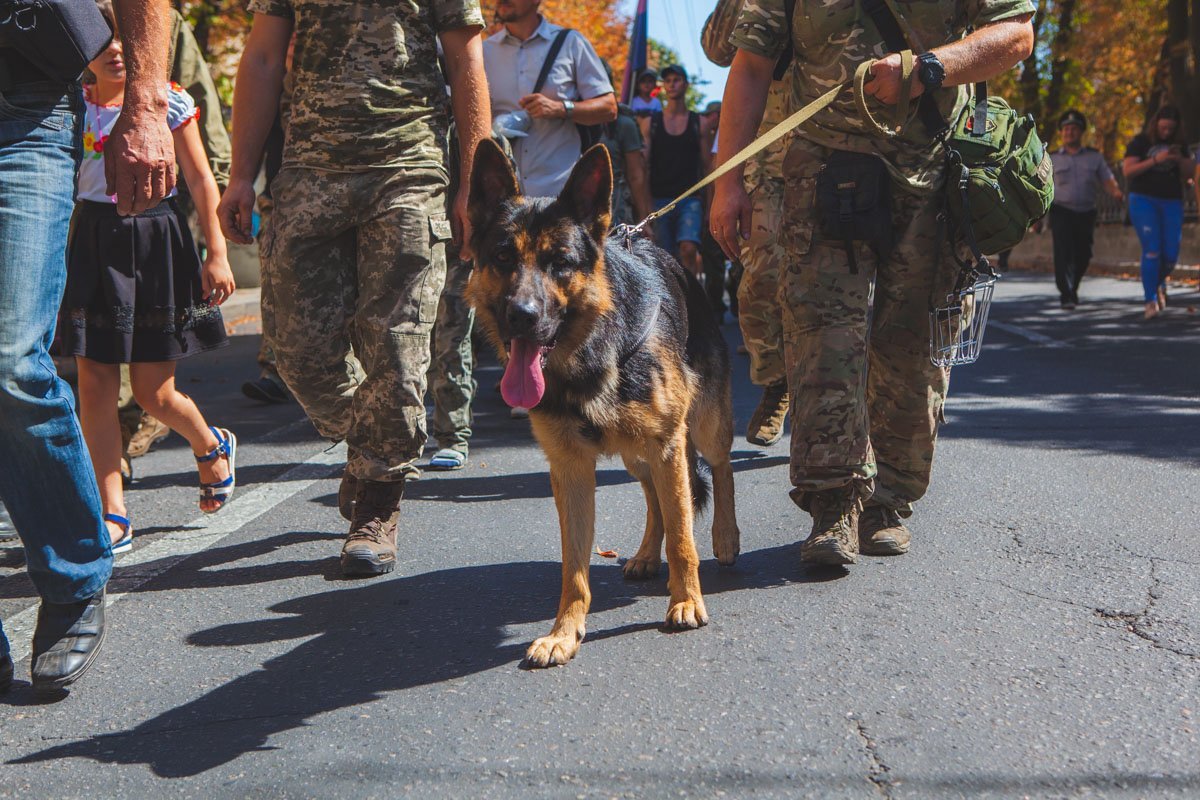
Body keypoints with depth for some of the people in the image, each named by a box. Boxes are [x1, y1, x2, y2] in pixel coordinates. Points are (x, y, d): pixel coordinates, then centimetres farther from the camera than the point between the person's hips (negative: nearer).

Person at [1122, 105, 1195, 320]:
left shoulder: (1179, 144, 11)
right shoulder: (1141, 141, -1)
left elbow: (1189, 172, 9)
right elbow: (1128, 170, -11)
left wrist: (1181, 159, -11)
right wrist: (1156, 160, -21)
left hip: (1171, 202, 4)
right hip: (1143, 199, -4)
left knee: (1171, 254, 1)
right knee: (1152, 250, -16)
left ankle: (1159, 282, 33)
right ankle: (1150, 301, -14)